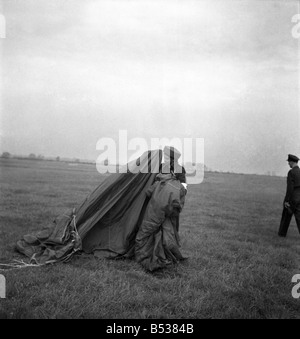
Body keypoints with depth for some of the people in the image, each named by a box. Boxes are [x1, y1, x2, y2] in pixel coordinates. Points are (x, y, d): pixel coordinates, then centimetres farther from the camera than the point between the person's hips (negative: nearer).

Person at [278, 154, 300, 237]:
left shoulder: (291, 172, -16)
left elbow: (290, 188, -20)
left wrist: (286, 201, -17)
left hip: (291, 198, -6)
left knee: (286, 215, 12)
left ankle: (282, 233, 24)